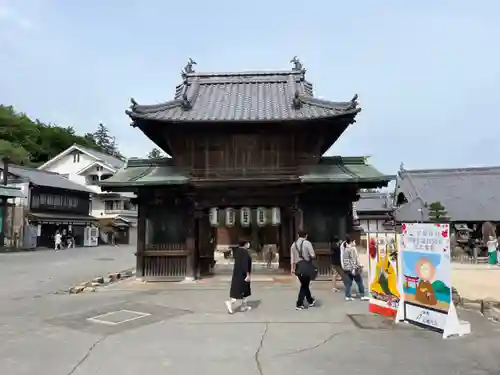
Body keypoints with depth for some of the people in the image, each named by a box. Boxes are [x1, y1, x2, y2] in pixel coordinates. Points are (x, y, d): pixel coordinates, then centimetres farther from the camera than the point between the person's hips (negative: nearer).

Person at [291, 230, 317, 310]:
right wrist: (310, 257, 8)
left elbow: (292, 258, 6)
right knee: (304, 286, 7)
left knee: (304, 285, 21)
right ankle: (299, 304, 7)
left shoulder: (294, 244, 6)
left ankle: (310, 301, 35)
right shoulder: (307, 243, -9)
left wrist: (293, 268, 10)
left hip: (298, 268, 5)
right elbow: (313, 255, -14)